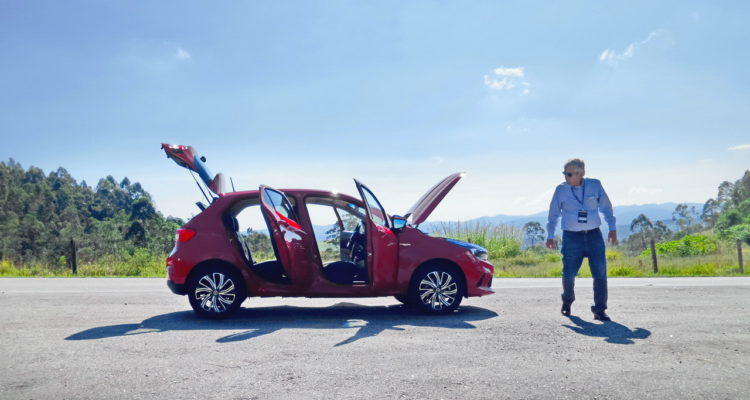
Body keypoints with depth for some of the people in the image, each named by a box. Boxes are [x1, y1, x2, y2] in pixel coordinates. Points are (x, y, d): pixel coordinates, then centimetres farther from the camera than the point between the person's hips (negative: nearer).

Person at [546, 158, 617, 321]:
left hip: (594, 235, 1)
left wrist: (612, 228, 8)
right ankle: (567, 301, 30)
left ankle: (599, 310, 7)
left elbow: (606, 207, 11)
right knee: (569, 274, 0)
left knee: (600, 273, -4)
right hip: (572, 237, -1)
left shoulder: (595, 185, 0)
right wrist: (550, 236, 7)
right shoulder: (561, 190, -2)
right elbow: (553, 214, 8)